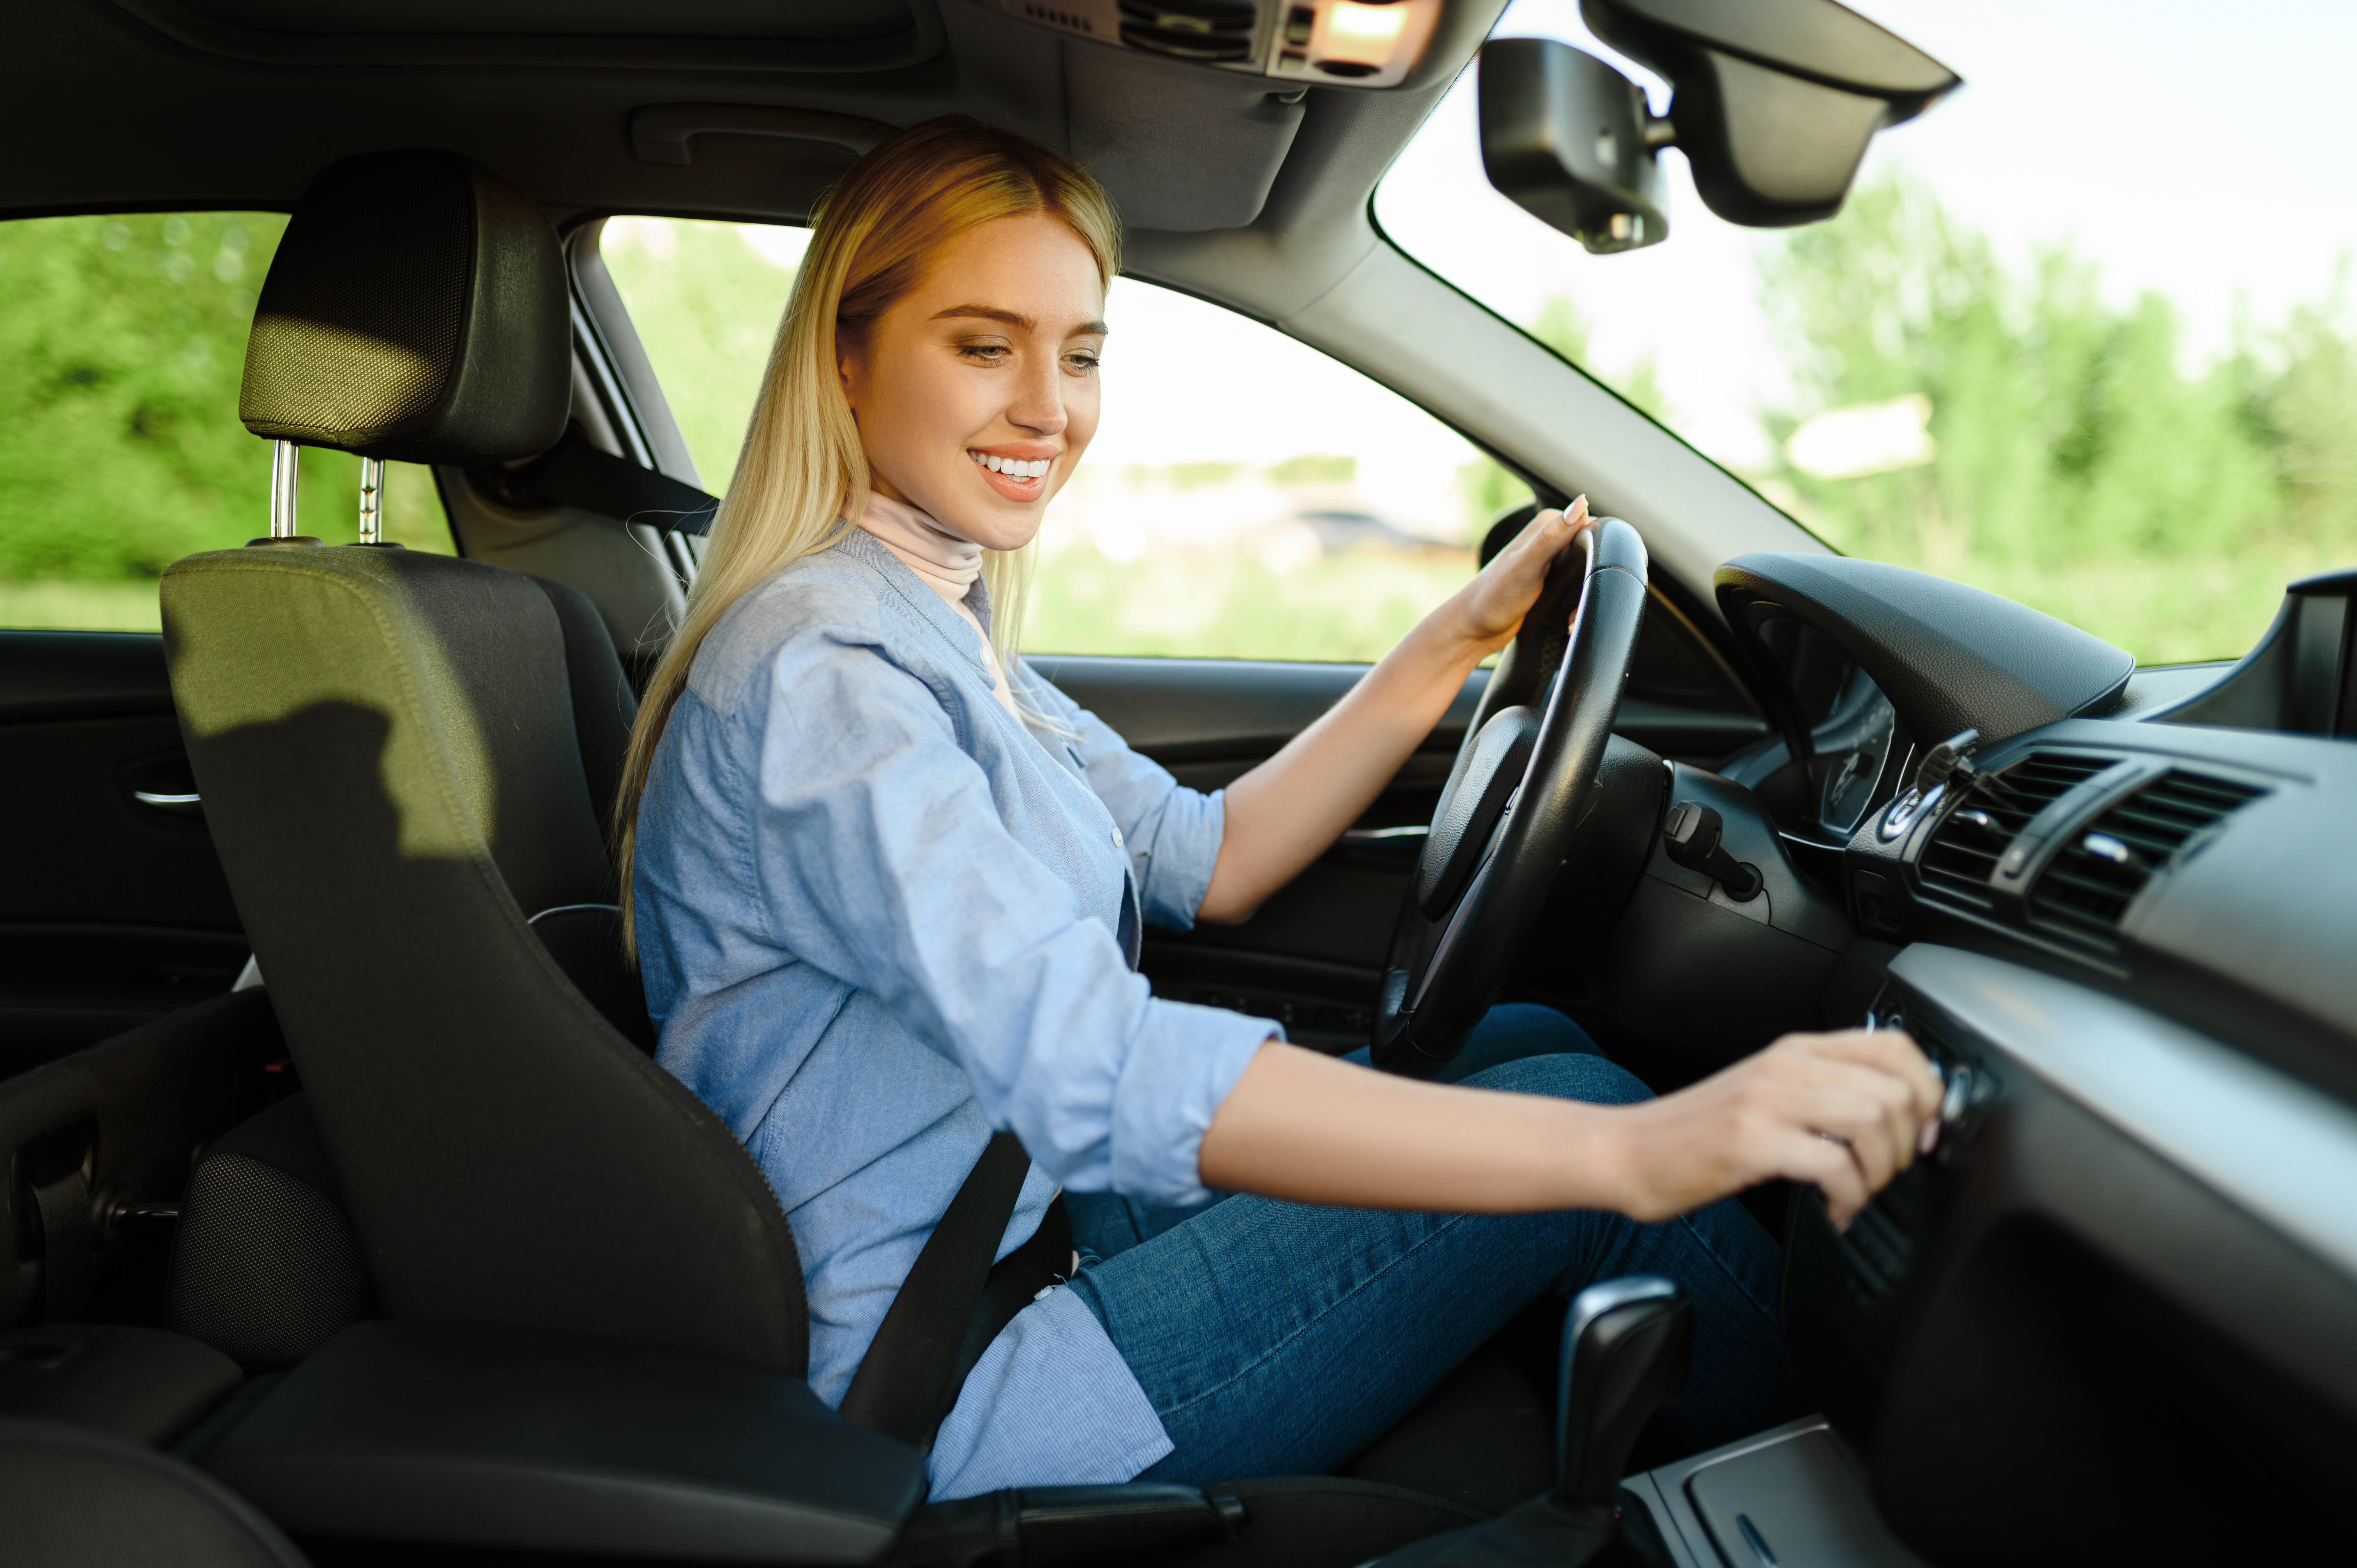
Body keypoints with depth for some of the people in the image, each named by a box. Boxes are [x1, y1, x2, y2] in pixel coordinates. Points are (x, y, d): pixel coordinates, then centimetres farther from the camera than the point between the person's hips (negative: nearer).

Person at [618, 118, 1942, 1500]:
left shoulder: (940, 633, 8)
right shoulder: (813, 675, -24)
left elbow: (1207, 861, 10)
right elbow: (1092, 1067, -37)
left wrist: (1457, 643, 2)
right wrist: (1625, 1153, -42)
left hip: (1040, 1218, 9)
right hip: (949, 1397, -9)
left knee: (1527, 1042, 5)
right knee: (1572, 1099, -12)